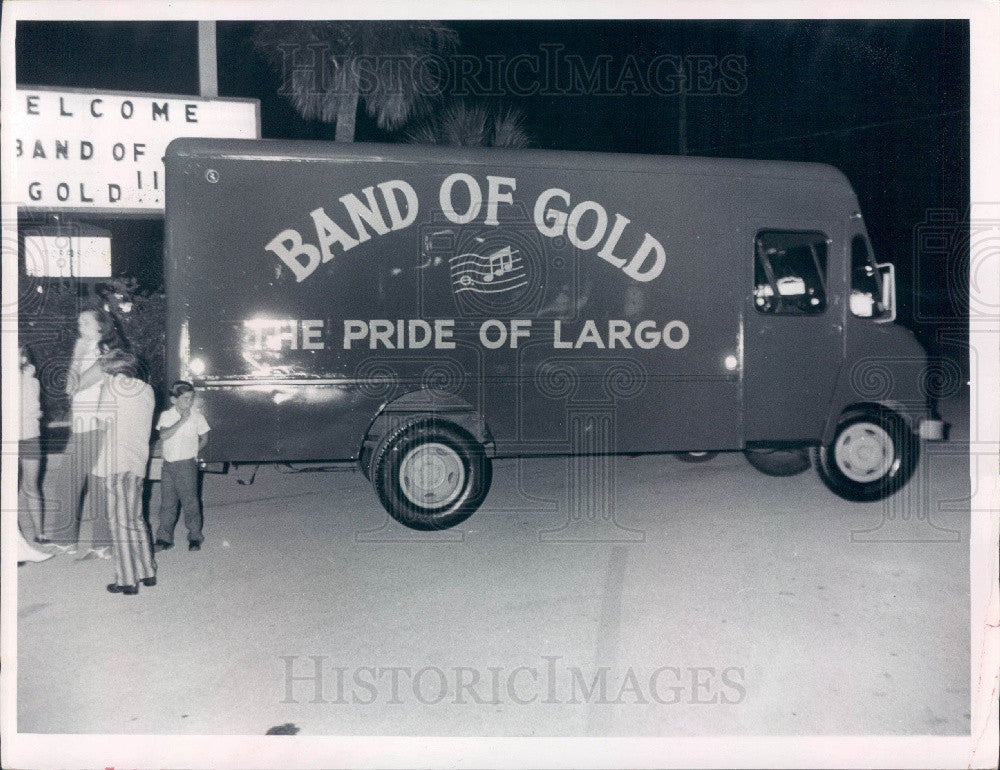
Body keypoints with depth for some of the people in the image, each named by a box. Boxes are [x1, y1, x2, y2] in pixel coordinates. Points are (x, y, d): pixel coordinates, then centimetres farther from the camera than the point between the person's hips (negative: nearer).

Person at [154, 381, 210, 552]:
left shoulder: (197, 416, -3)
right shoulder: (166, 416, -1)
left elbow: (204, 439, 9)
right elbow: (163, 435, -18)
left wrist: (192, 452, 7)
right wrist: (181, 421, -22)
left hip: (187, 464, -2)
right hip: (168, 463, 2)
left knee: (190, 502, 1)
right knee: (167, 503, 9)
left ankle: (195, 538, 13)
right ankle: (164, 538, 19)